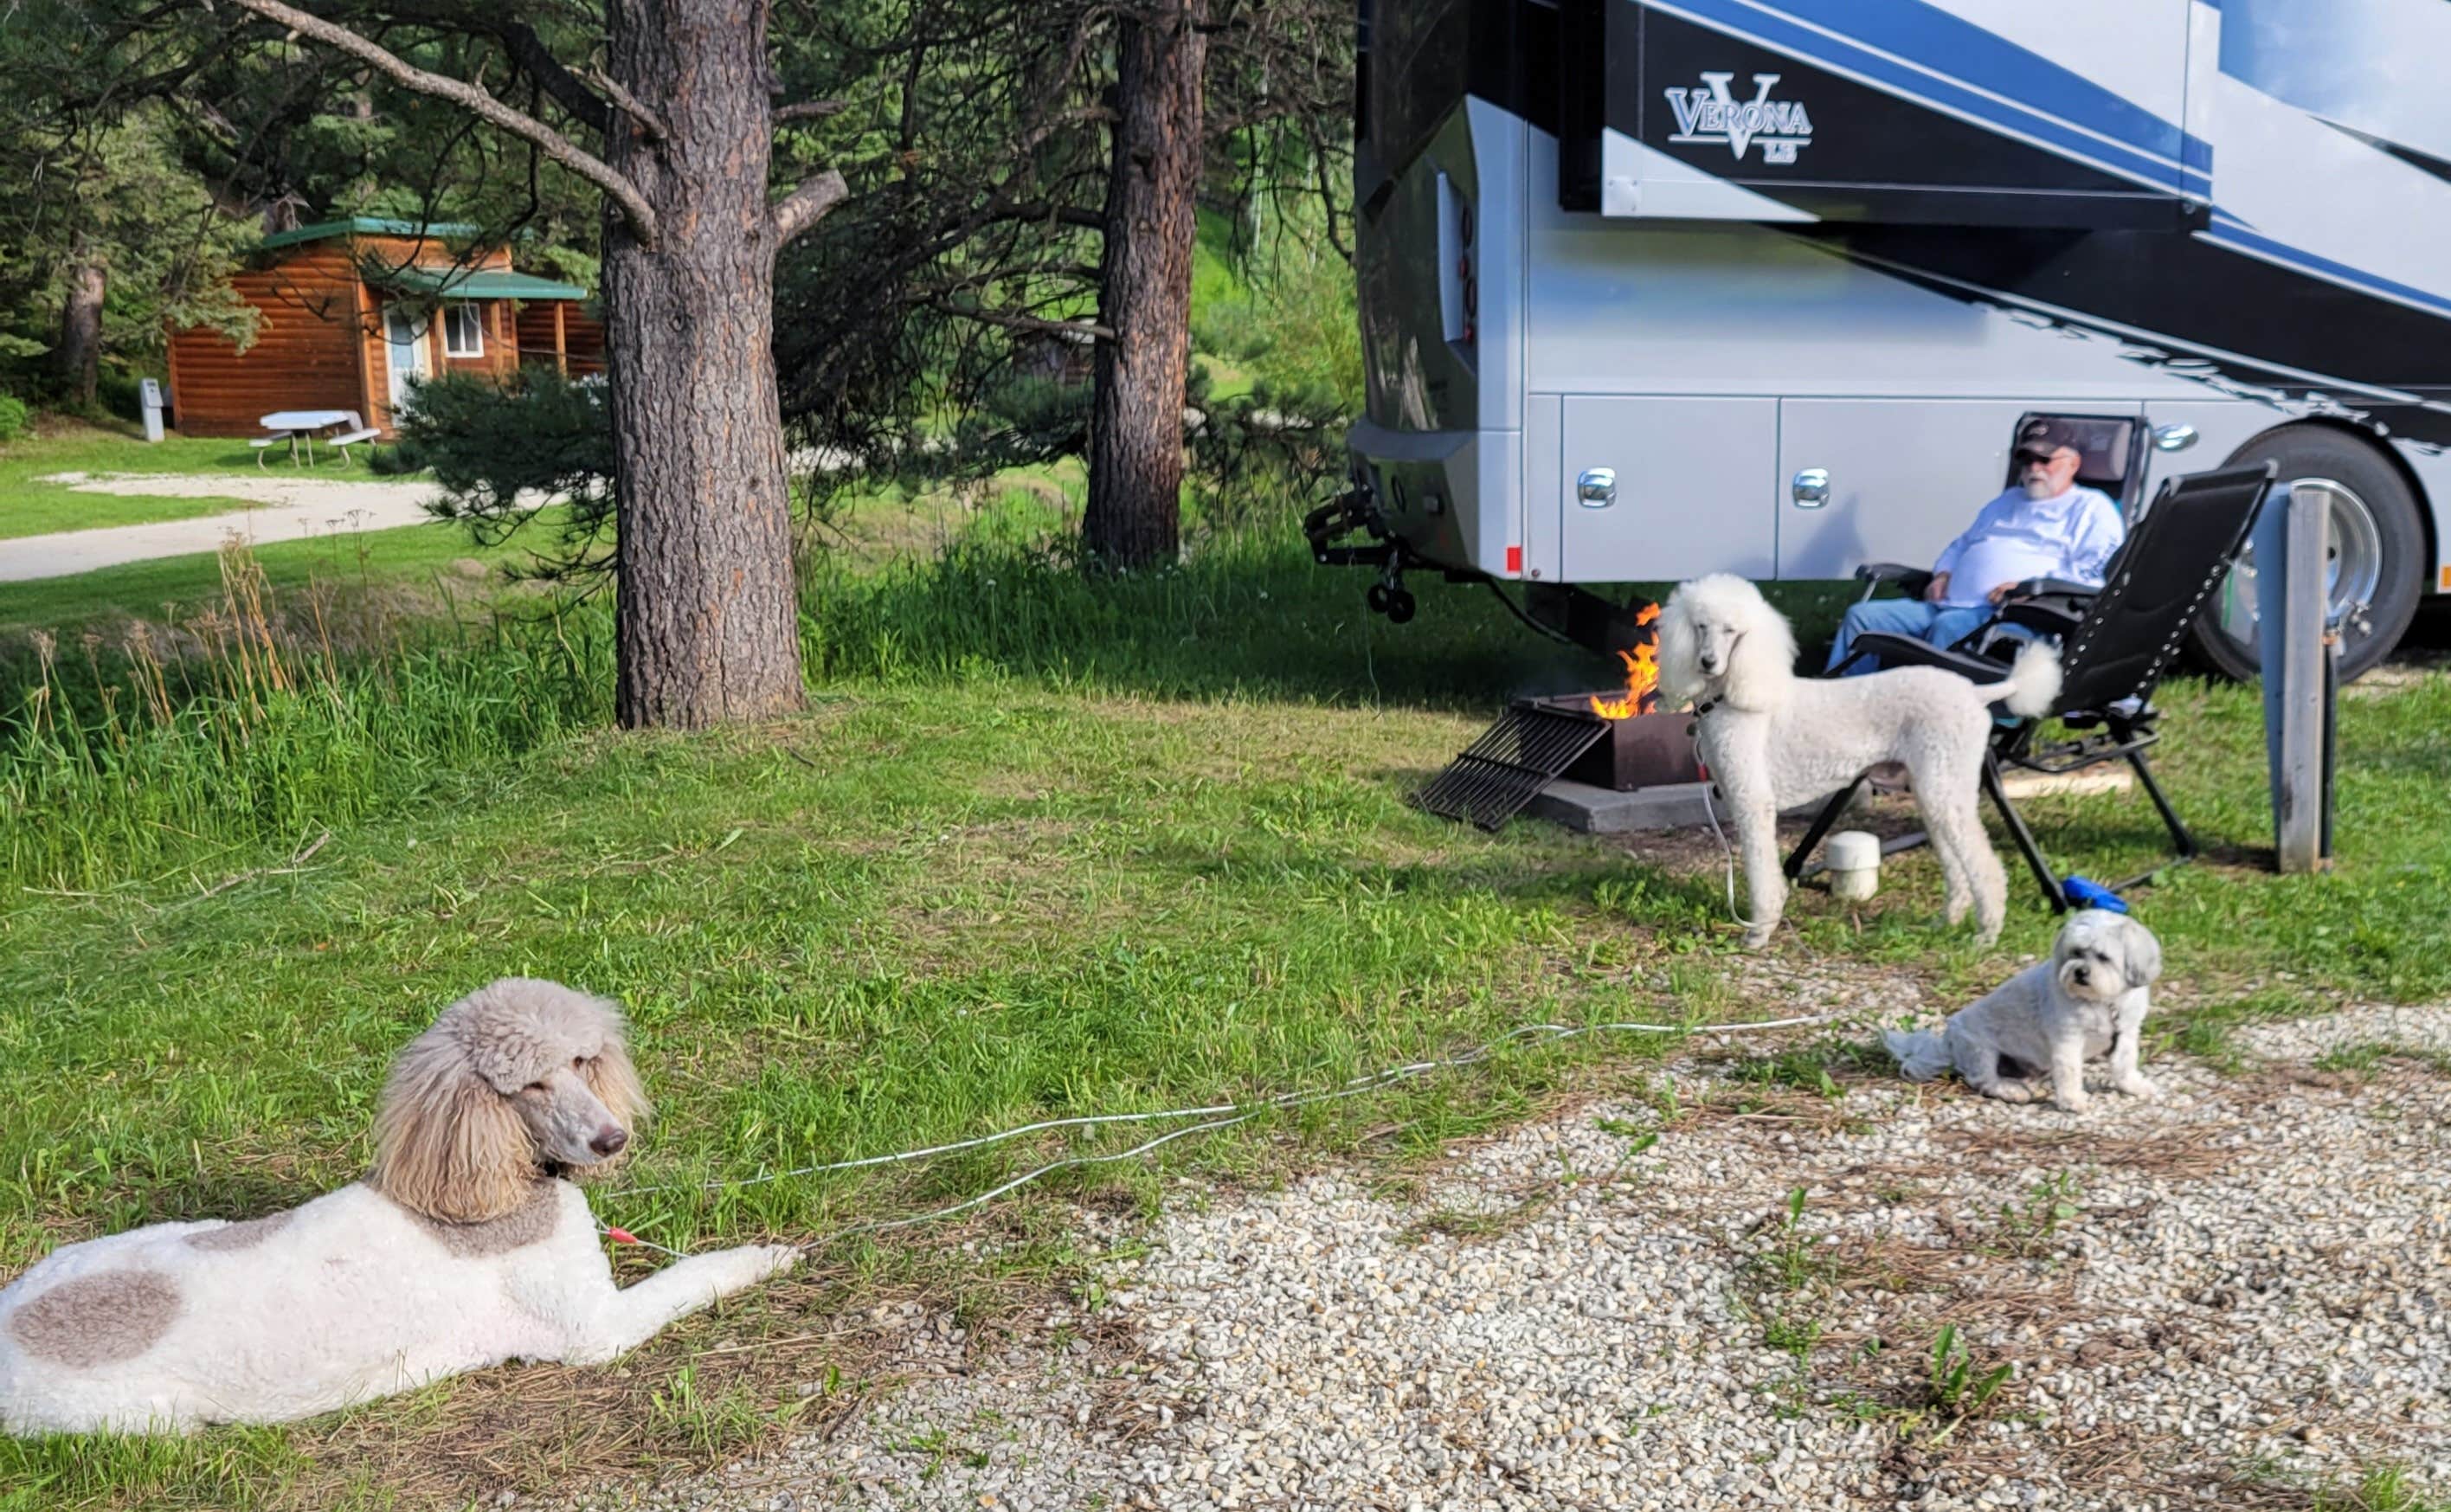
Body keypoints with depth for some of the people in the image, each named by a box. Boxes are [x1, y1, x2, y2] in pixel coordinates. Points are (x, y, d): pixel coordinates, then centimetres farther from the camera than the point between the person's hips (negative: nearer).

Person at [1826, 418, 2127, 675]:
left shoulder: (2091, 508, 11)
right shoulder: (2007, 502, 36)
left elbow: (2097, 571, -4)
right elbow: (1962, 545, 42)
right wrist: (1943, 574, 17)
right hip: (1947, 605, 8)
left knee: (1949, 627, -40)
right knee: (1862, 616, -8)